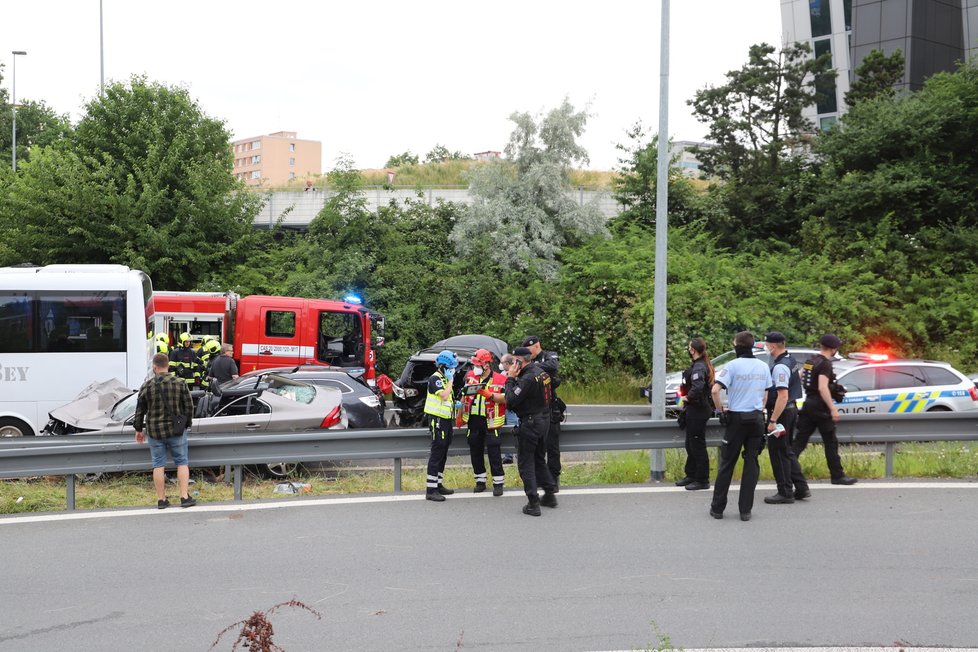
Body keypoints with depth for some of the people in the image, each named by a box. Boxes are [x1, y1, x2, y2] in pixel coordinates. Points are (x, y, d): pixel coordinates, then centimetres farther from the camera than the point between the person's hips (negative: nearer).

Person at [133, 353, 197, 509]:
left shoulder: (147, 386, -5)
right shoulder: (180, 384, -4)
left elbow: (140, 411, 2)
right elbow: (189, 407, 0)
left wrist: (139, 429, 15)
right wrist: (186, 424, 15)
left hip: (155, 432, 0)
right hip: (177, 431, 0)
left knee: (158, 465, 7)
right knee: (182, 462, 8)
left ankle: (161, 499, 10)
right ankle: (184, 497, 1)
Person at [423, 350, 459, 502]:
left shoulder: (445, 379, 17)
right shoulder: (435, 378, -13)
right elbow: (444, 395, -25)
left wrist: (455, 404, 8)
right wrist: (450, 380, -15)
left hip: (445, 419, 10)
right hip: (437, 419, -10)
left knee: (443, 454, 14)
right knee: (436, 453, -11)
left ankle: (439, 485, 23)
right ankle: (430, 490, -11)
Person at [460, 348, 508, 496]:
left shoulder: (500, 380, -8)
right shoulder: (470, 376, 7)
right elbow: (464, 396, 18)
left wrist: (489, 394, -24)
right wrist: (460, 414, 17)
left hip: (491, 422, -5)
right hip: (473, 419, 5)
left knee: (494, 453, -3)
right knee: (475, 452, 10)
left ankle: (498, 483, 4)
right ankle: (480, 481, 21)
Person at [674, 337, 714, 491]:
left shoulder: (698, 367, -19)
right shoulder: (704, 365, 12)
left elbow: (697, 388, -34)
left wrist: (688, 398, -17)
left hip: (698, 411, -10)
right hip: (696, 410, 10)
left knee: (698, 445, -3)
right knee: (691, 445, 18)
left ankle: (702, 480, 3)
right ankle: (691, 476, 28)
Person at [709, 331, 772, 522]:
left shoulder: (733, 365, -10)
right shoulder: (763, 367, 6)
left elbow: (715, 390, -19)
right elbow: (765, 394, 12)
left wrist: (721, 411, -7)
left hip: (736, 418, -3)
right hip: (757, 418, 3)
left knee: (727, 463, 5)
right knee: (752, 463, 6)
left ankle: (717, 507, 11)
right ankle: (745, 510, 5)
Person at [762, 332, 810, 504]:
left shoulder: (780, 367, -22)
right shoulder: (791, 360, 8)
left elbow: (782, 396, -27)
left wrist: (773, 420, -26)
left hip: (780, 412, -10)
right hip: (792, 408, 10)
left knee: (778, 452, 0)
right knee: (787, 451, 19)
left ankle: (785, 493, 6)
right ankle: (801, 488, 21)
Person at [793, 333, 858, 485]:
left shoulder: (810, 360, 11)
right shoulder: (825, 364, -15)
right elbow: (823, 388, -24)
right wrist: (833, 409, -24)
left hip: (808, 403, 8)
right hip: (820, 406, -8)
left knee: (800, 440, 6)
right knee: (831, 442, 2)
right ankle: (837, 476, 8)